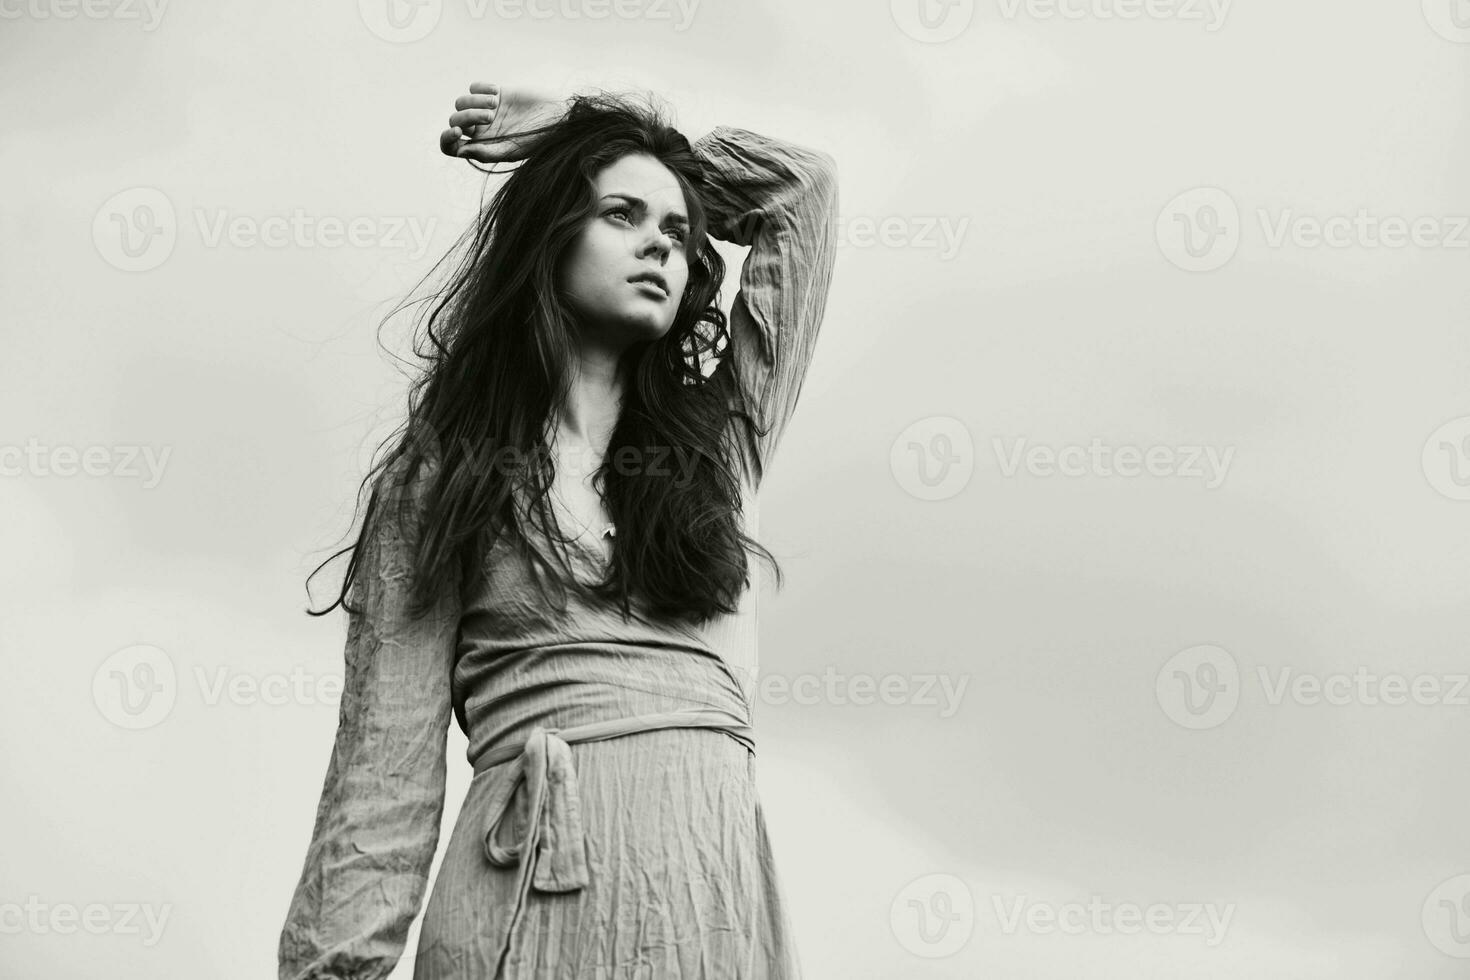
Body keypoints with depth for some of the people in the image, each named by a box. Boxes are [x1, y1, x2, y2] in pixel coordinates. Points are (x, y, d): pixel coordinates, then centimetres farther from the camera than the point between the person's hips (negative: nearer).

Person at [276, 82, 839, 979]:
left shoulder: (720, 441, 16)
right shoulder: (439, 477, 7)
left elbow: (805, 183, 21)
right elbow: (386, 771, 2)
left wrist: (578, 124, 23)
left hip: (722, 896, 3)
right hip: (528, 899, -3)